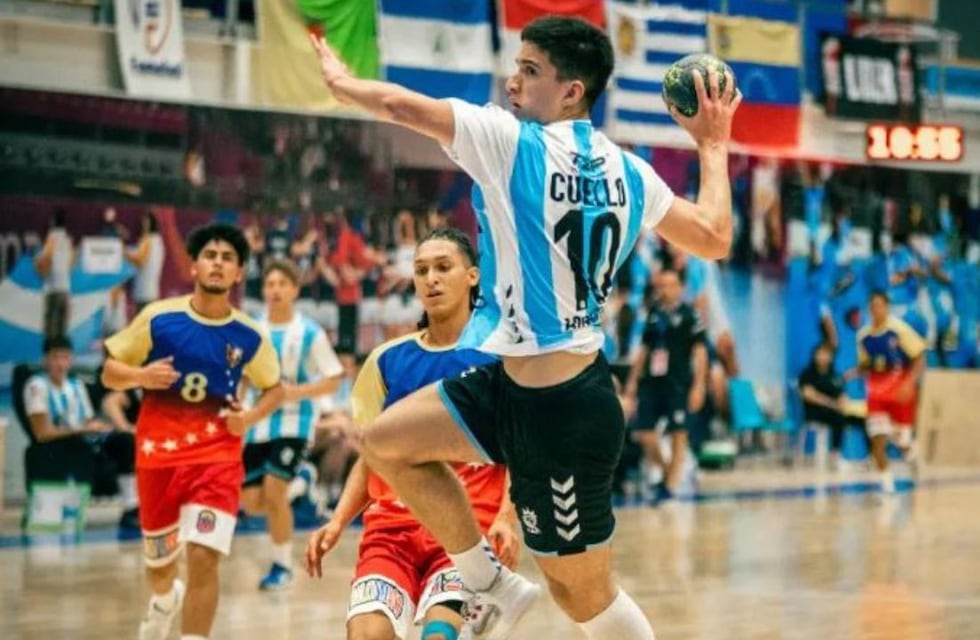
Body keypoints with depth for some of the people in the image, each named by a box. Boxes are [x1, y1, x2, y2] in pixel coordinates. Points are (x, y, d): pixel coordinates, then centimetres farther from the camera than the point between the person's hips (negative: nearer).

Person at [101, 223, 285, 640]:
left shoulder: (249, 336, -3)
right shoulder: (158, 318, -6)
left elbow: (274, 388, 14)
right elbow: (110, 373, 2)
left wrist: (252, 416, -7)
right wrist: (140, 376, -20)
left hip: (217, 455, -1)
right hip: (158, 452, 1)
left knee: (204, 557, -20)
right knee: (159, 560, 19)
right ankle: (164, 602, 55)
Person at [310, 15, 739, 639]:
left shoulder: (514, 141, -15)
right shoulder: (627, 172, 5)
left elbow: (400, 105, -8)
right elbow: (715, 238, 16)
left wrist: (340, 79, 13)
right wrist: (713, 146, 29)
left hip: (560, 410, -8)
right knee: (385, 442, 13)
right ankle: (494, 586, 20)